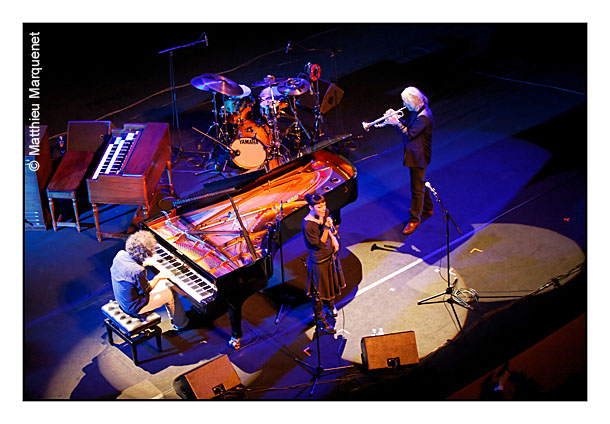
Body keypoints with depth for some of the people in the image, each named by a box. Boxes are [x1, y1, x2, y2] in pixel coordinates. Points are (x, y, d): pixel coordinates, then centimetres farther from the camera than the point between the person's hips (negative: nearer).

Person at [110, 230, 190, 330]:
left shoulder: (121, 254, -13)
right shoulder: (138, 272, -36)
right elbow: (146, 291, -18)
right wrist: (158, 277, -4)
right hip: (134, 308, -8)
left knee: (165, 283, 21)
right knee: (171, 293, 8)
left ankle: (174, 316, 39)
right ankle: (180, 323, 30)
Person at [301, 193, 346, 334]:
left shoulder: (325, 213, -11)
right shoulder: (307, 225, -32)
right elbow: (320, 244, -25)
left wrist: (334, 238, -9)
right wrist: (326, 228, -36)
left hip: (331, 254, 7)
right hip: (319, 260, -7)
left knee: (332, 281, 29)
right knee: (319, 291, 9)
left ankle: (330, 304, 57)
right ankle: (320, 320, 27)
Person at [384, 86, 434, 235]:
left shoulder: (423, 117, -29)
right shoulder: (417, 110, 2)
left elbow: (409, 134, -27)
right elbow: (407, 124, 11)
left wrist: (397, 123, -22)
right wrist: (396, 118, -5)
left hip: (418, 156, -11)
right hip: (416, 154, 11)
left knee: (417, 187, 0)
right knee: (421, 182, 26)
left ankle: (414, 219, 10)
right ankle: (427, 208, 45)